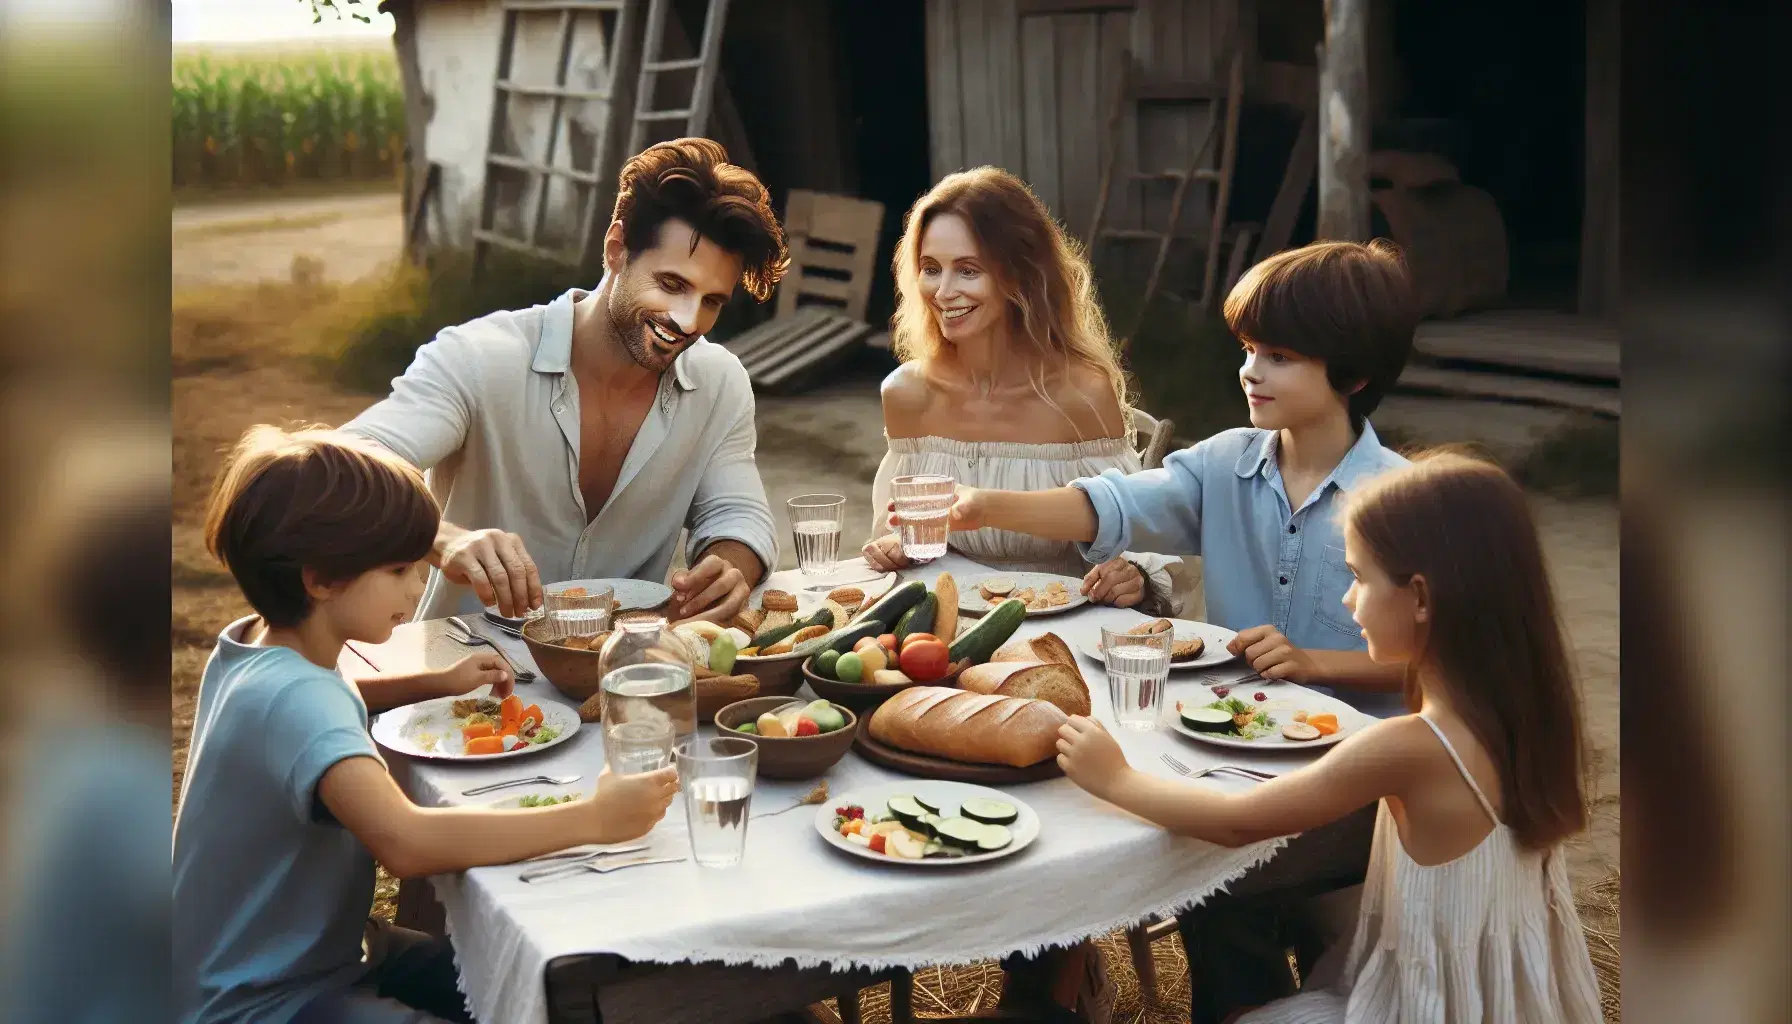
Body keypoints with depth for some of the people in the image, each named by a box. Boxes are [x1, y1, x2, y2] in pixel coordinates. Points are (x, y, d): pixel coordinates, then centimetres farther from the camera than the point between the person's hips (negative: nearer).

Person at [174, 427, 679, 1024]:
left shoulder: (255, 644, 1)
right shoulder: (293, 699, -29)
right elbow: (407, 841, -45)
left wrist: (439, 683, 11)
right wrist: (593, 819, -42)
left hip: (317, 951, 10)